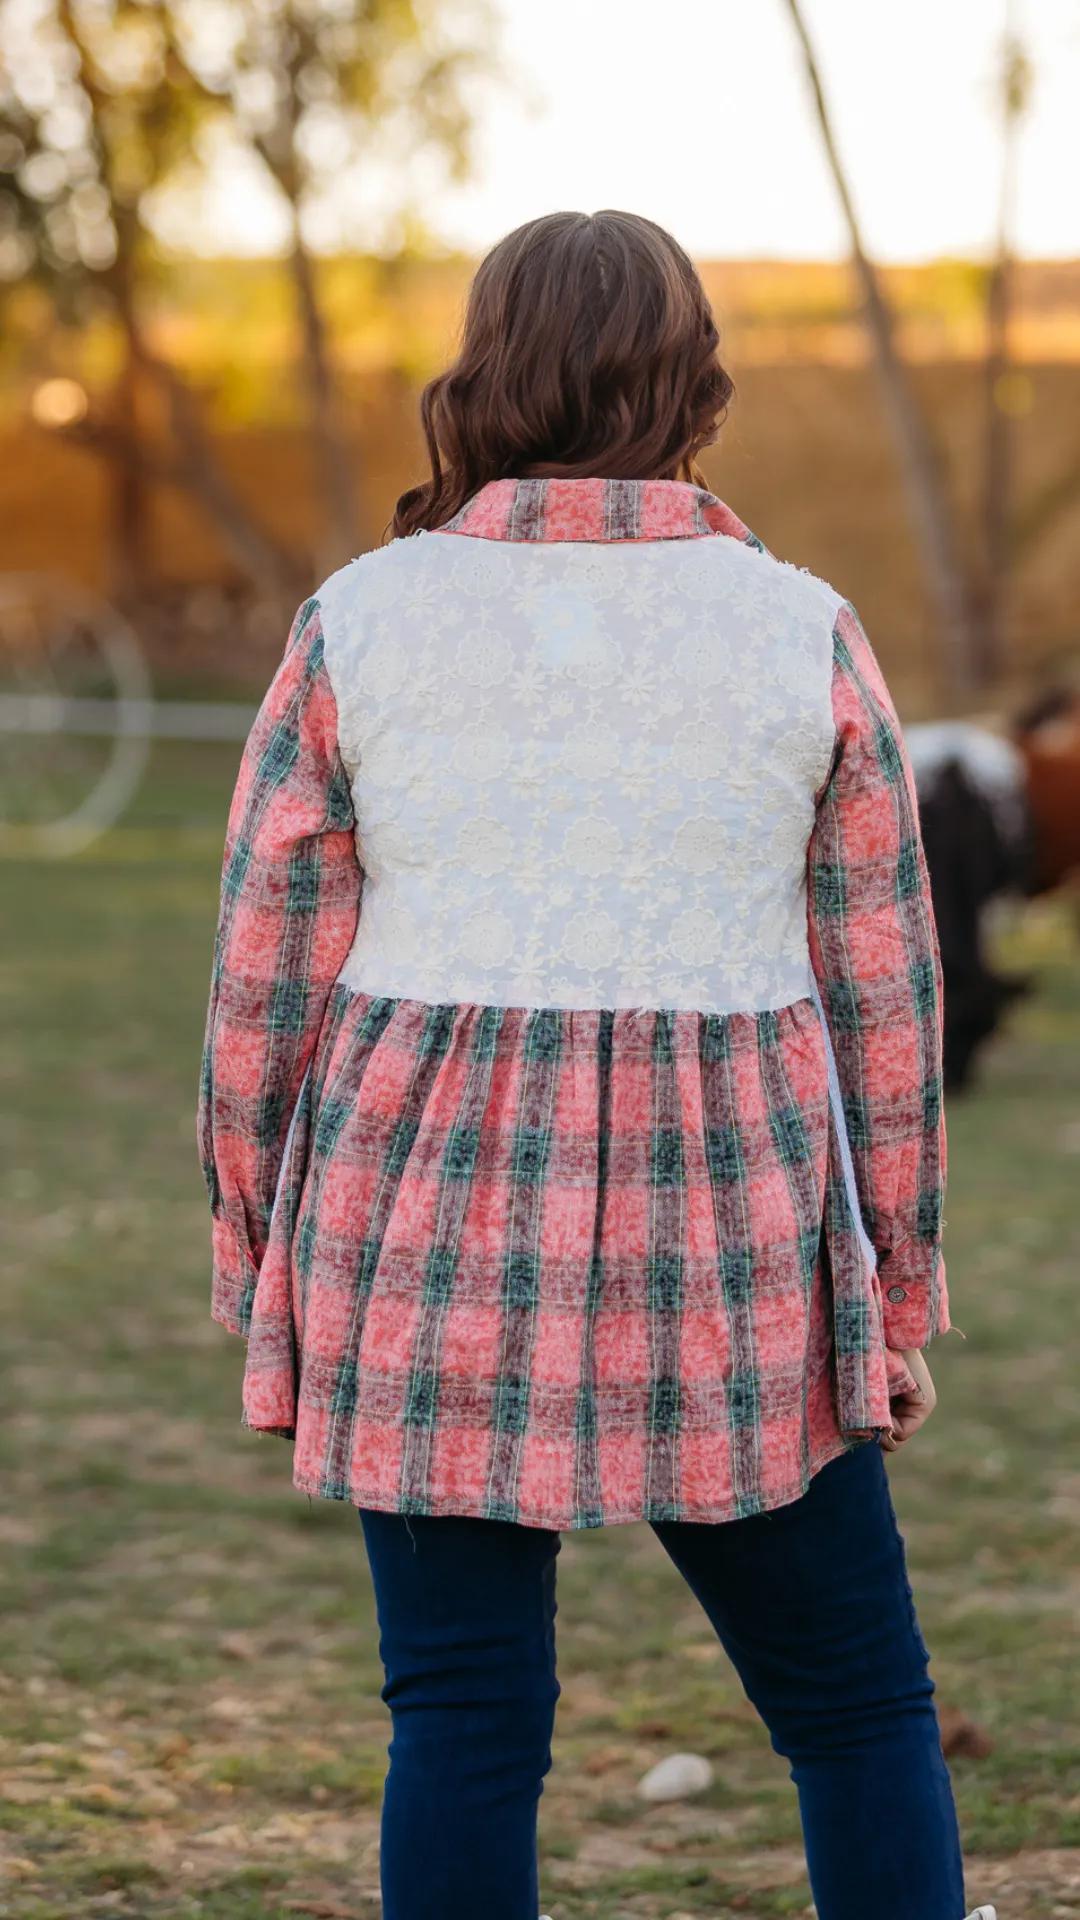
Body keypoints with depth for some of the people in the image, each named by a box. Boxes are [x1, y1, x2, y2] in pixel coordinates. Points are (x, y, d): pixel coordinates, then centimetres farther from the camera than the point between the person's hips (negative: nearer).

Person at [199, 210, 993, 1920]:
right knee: (859, 1702, 12)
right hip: (719, 1262, -1)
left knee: (467, 1717, 7)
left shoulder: (361, 622, -3)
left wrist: (263, 1277, 10)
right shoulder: (802, 635, -3)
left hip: (434, 1237, 1)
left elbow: (270, 981, -1)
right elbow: (881, 998, -1)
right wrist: (898, 1299, 8)